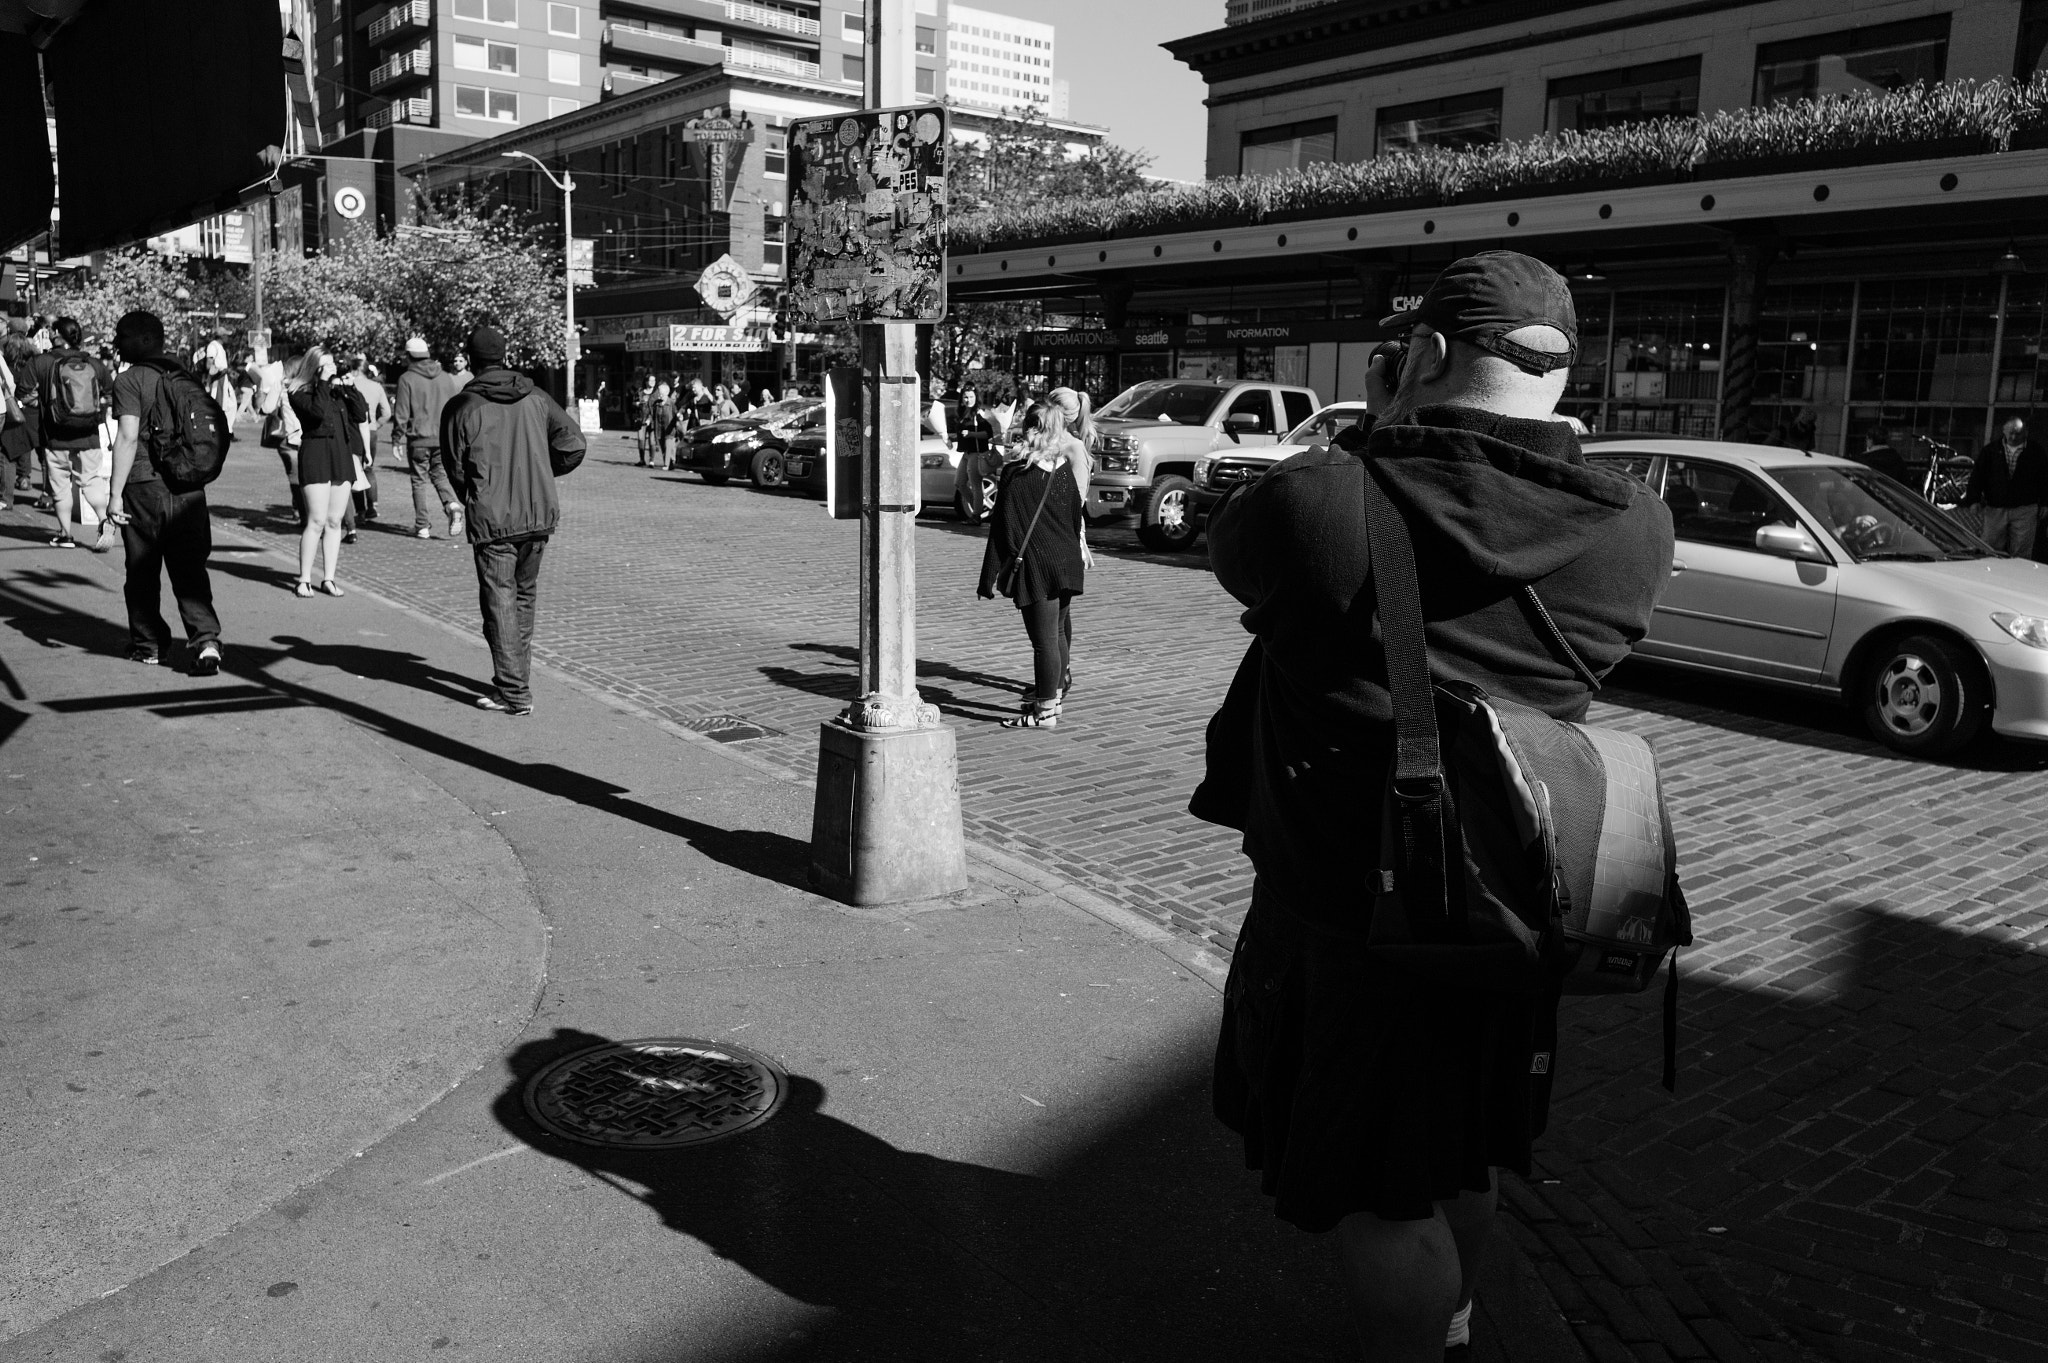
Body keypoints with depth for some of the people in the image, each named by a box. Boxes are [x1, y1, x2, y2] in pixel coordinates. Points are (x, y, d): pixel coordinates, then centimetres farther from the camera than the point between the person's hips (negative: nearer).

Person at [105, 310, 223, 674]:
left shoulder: (129, 381, -7)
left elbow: (128, 437, -16)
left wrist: (115, 493, -14)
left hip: (144, 486, -4)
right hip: (188, 487, 4)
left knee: (143, 572, 11)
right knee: (190, 569, 1)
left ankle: (149, 646, 20)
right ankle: (206, 640, -16)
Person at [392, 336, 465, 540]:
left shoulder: (407, 379, -6)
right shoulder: (446, 377, 7)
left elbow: (401, 412, -8)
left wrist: (397, 438, 0)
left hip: (418, 440, -3)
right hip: (444, 437, 4)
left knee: (420, 480, 6)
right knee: (441, 474, 16)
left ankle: (423, 526, 7)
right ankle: (452, 505, -12)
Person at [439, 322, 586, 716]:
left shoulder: (460, 408, -6)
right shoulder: (536, 398, 3)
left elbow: (456, 469, -2)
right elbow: (573, 443, 2)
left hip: (492, 519, -4)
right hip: (540, 514, 4)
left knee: (500, 601, 2)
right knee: (525, 596, 17)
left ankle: (514, 693, 0)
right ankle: (516, 678, 26)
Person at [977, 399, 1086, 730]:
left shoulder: (1016, 475, -13)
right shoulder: (1064, 471, 7)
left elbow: (1004, 529, -12)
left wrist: (989, 577, -8)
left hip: (1037, 567, -7)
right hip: (1067, 564, 7)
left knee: (1044, 639, -3)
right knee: (1058, 633, 17)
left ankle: (1045, 710, 1)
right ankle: (1055, 695, 28)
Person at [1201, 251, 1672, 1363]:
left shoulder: (1318, 503, -24)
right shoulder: (1636, 531, -11)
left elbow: (1227, 536, -2)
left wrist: (1377, 434, 4)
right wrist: (1412, 447, 7)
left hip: (1340, 915, -5)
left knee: (1374, 1196, 14)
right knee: (1462, 1161, 29)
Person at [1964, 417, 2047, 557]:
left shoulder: (2035, 451, 4)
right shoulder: (1991, 450, 5)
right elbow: (1977, 476, 4)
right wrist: (1974, 500, -6)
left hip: (2024, 510, -1)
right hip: (1995, 509, 1)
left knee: (2021, 555, 0)